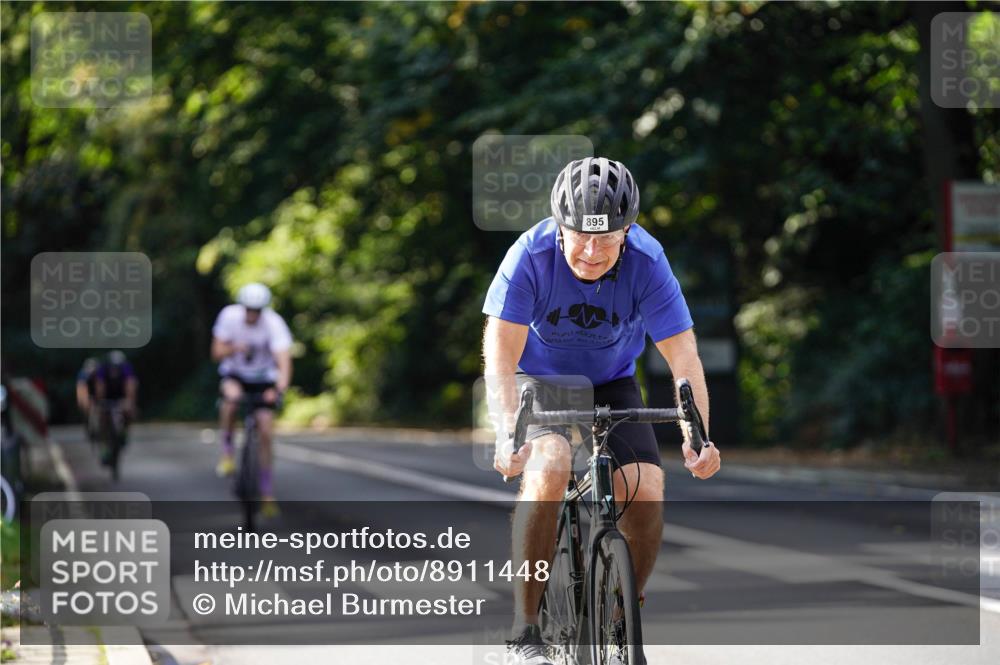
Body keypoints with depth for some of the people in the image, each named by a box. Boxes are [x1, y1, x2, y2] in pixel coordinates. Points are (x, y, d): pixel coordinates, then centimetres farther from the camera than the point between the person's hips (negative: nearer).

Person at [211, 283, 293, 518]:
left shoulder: (274, 323, -26)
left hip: (264, 379, 0)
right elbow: (217, 353, -15)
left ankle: (267, 495, 3)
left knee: (266, 434, -8)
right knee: (231, 396, -36)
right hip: (235, 374, 1)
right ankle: (227, 452, -16)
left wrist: (280, 388, -53)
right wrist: (234, 348, -37)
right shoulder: (229, 316, -20)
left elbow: (284, 360, -35)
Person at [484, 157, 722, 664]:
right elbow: (501, 353, -31)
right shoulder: (532, 254, -27)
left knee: (645, 491, -19)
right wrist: (507, 431, -47)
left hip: (611, 385, 2)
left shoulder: (646, 262, -24)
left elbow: (682, 355, -25)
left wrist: (697, 437, -40)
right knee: (548, 469, -31)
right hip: (539, 382, -2)